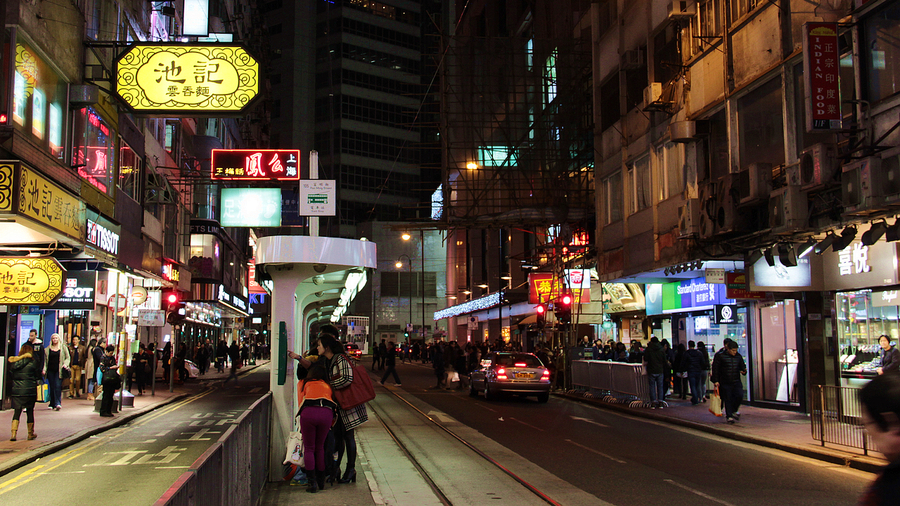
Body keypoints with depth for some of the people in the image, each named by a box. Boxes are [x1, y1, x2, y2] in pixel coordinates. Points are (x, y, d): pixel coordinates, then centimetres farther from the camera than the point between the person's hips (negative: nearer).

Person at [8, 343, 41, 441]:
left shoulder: (14, 362, 1)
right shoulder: (33, 362, -6)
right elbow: (37, 376, 0)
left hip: (16, 389, 2)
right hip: (30, 389, -2)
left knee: (17, 412, 4)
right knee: (30, 411, 10)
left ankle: (13, 434, -10)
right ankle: (30, 433, 20)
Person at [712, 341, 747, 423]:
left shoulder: (738, 356, 7)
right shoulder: (721, 356, -4)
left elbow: (742, 366, 17)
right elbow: (715, 368, -2)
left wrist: (744, 371, -9)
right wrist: (715, 381, -6)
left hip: (736, 382, 3)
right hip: (725, 382, -3)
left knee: (739, 395, -12)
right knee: (727, 400, 0)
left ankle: (734, 410, 12)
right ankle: (729, 416, 10)